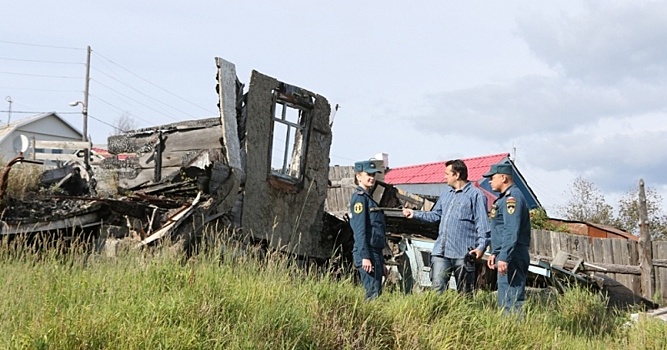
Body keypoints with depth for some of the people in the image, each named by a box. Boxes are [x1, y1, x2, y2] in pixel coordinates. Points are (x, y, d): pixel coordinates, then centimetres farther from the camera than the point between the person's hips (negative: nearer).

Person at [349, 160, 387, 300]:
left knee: (377, 292, 10)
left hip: (375, 252, 10)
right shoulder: (359, 197, -8)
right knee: (373, 293, -10)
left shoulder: (367, 197, 21)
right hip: (367, 253, -10)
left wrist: (381, 260, 22)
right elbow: (360, 230, -16)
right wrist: (365, 257, -21)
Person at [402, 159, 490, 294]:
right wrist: (415, 214, 21)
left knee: (464, 293, 4)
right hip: (441, 252, 6)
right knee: (437, 288, 0)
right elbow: (435, 215, 26)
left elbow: (483, 224, -8)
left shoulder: (476, 195, -4)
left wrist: (481, 246, -18)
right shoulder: (446, 193, 18)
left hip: (463, 253, -6)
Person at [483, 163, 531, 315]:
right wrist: (494, 253, 23)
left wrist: (504, 257, -27)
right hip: (505, 256, 11)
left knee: (511, 301, -11)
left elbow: (512, 231, -23)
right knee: (504, 300, 14)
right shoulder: (505, 198, 20)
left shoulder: (512, 197, -15)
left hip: (511, 257, -11)